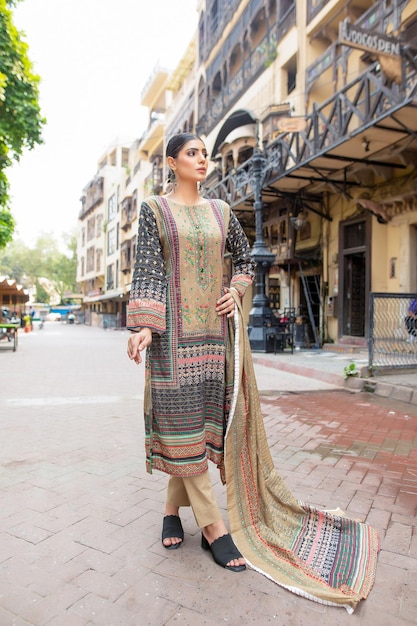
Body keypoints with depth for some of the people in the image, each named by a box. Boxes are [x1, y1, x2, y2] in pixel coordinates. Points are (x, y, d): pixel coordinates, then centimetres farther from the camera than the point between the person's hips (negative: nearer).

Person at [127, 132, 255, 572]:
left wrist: (236, 291, 3)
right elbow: (147, 269, -6)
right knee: (181, 417, -4)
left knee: (202, 414, 6)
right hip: (173, 327, -4)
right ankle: (213, 527, 6)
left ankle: (173, 508, 24)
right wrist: (142, 326, -18)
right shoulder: (154, 209, 4)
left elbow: (245, 259, 23)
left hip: (211, 327, 5)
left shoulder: (221, 212, 15)